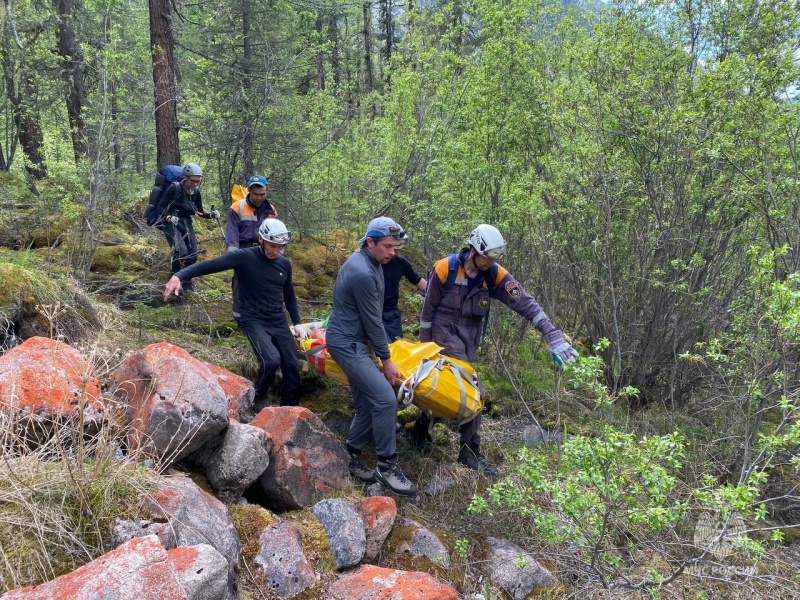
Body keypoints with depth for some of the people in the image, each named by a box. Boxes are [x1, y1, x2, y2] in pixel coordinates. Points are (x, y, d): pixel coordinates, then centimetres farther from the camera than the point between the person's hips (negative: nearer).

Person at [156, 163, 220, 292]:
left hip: (186, 223, 6)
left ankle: (187, 284, 14)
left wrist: (211, 214, -9)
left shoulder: (196, 192, 1)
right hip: (171, 223, -6)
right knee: (181, 251, -24)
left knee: (193, 254, -1)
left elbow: (200, 212, 10)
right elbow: (159, 207, -12)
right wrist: (169, 217, -29)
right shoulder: (174, 188, -15)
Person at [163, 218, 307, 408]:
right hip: (252, 320, -5)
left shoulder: (284, 263, 5)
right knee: (271, 360, -26)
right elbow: (210, 265, -23)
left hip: (278, 321, 6)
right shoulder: (245, 257, -12)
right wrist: (179, 276, -37)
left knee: (292, 367, 1)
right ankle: (257, 399, 4)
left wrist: (297, 323, 14)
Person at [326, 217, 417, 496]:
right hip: (347, 343, -10)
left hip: (356, 341, 10)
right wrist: (386, 360, -9)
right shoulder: (362, 273, -23)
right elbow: (372, 320, -18)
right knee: (385, 399, -15)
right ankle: (386, 465, -4)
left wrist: (376, 350, 14)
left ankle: (351, 457, 23)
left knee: (368, 405, 10)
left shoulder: (368, 263, 8)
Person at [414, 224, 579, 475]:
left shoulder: (495, 275, -9)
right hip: (445, 332, -4)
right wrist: (424, 345, 0)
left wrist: (552, 335, -24)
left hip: (470, 337, 4)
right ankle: (470, 451, 3)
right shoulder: (445, 268, -18)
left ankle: (421, 429, 33)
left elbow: (524, 302, -16)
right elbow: (428, 308, -7)